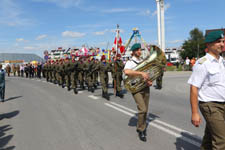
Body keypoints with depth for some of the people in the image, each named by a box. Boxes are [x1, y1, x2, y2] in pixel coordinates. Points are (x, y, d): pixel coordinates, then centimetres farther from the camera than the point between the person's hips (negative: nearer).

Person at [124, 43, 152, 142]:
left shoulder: (143, 61, 14)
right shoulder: (130, 62, -6)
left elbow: (148, 74, 17)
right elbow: (126, 71, -28)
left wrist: (149, 81, -4)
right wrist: (141, 73, -31)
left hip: (145, 87, 6)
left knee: (145, 110, 11)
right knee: (142, 109, -15)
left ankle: (141, 128, 30)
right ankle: (141, 131, 4)